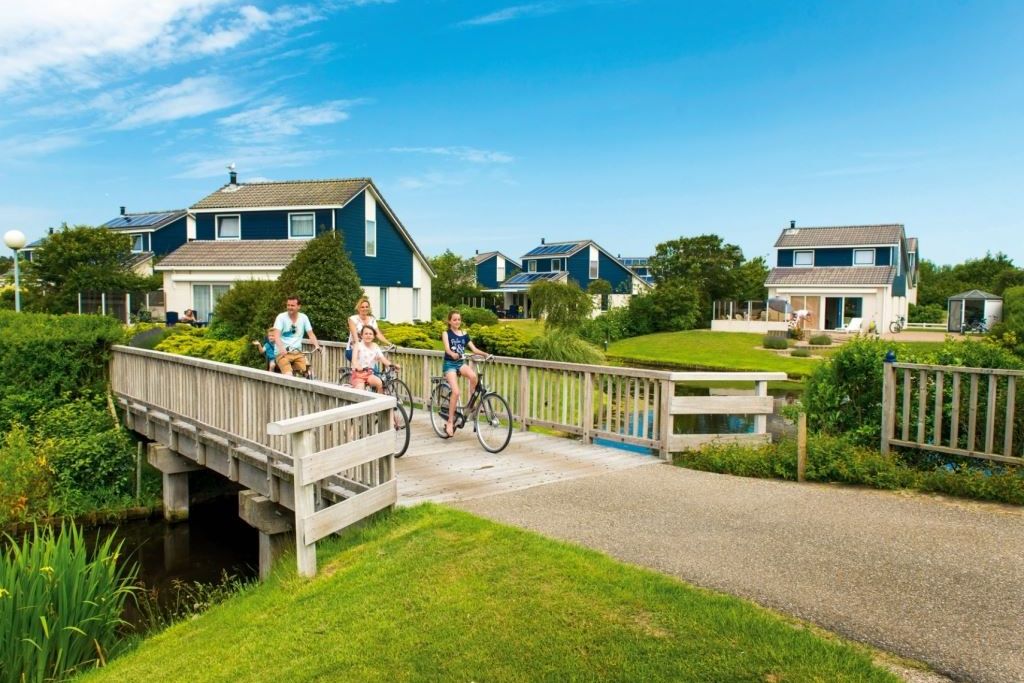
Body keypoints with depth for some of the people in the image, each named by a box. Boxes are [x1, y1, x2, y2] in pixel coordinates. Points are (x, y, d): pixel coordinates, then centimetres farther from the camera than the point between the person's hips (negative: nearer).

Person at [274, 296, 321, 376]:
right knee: (289, 376, -24)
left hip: (297, 353, 3)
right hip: (283, 353, -3)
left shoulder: (303, 317, 5)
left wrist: (316, 345, -15)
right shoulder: (281, 317, -6)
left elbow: (311, 334, 4)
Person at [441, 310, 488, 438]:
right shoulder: (446, 333, -2)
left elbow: (474, 349, 3)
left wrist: (485, 354, -15)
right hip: (449, 364, -3)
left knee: (473, 376, -31)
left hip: (461, 363, 4)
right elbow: (447, 348, -19)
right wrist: (453, 354, -42)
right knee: (456, 392, -21)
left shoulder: (464, 334, 10)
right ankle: (450, 422, -10)